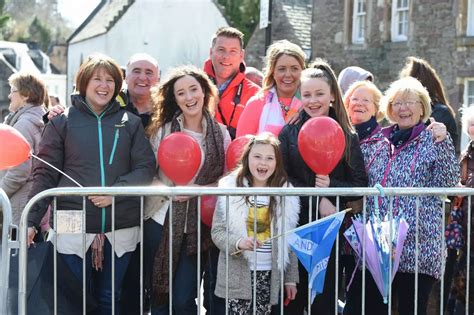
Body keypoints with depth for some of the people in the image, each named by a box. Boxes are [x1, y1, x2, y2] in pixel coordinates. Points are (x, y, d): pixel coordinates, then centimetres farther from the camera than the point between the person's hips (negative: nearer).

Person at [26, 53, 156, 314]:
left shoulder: (130, 123, 7)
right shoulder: (62, 122, 2)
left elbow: (145, 167, 1)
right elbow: (46, 174, 1)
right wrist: (31, 221, -8)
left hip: (121, 229, 2)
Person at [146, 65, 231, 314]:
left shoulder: (220, 133, 3)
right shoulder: (162, 129, 1)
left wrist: (198, 189, -13)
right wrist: (168, 189, -17)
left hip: (198, 225, 0)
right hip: (161, 220, 0)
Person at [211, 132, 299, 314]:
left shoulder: (284, 193, 5)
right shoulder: (230, 188, -3)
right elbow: (217, 231, -5)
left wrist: (290, 278, 7)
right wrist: (238, 242, -24)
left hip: (269, 274, 2)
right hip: (237, 275, -2)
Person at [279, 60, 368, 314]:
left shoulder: (348, 137, 6)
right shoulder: (289, 133, 4)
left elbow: (360, 186, 1)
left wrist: (331, 186, -17)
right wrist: (317, 200, -16)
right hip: (295, 228, 0)